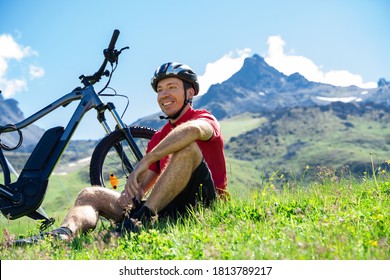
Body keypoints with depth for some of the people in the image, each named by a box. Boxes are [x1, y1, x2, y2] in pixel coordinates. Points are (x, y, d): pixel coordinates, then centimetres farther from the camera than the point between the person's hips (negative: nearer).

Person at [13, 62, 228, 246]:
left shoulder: (204, 119, 2)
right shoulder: (158, 138, 22)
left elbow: (193, 130, -26)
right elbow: (143, 184, 14)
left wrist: (145, 161, -29)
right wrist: (131, 191, -11)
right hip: (169, 209, 7)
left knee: (187, 148, -31)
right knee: (91, 194, -2)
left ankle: (141, 220, -34)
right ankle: (66, 232, -35)